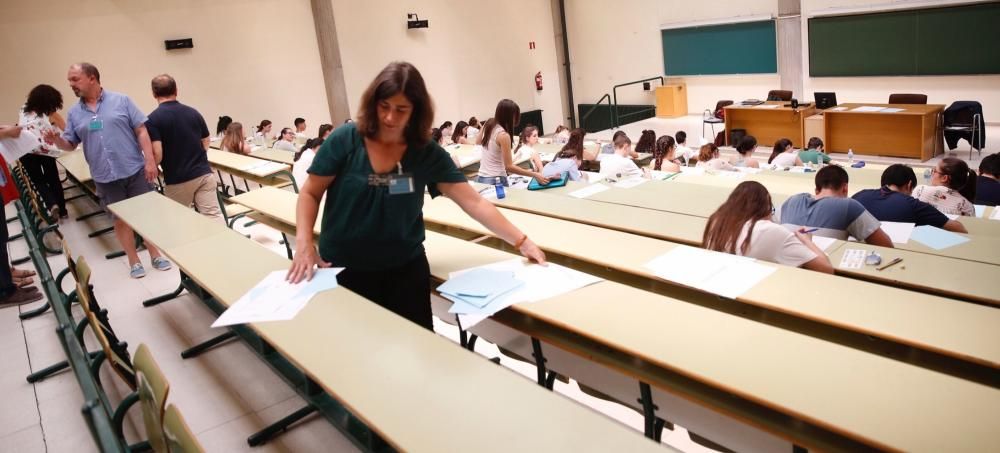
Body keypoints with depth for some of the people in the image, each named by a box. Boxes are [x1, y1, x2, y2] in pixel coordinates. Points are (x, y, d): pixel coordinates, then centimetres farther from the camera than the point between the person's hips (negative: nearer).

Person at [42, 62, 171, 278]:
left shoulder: (121, 101, -1)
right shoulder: (74, 113, 7)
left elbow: (141, 130, -4)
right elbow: (70, 144, 10)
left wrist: (150, 160, -11)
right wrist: (56, 140, -13)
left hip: (135, 170, -2)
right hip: (105, 178, 2)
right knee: (120, 219, 9)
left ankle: (155, 255, 19)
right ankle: (134, 261, 20)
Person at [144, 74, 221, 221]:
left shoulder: (153, 119, -7)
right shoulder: (194, 113, 8)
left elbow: (157, 155, -15)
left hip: (177, 181, -3)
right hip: (204, 174, 3)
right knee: (214, 217, -4)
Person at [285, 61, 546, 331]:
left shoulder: (427, 154, -8)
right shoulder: (345, 140, -11)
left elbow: (473, 202, -9)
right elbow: (310, 194, -2)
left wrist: (521, 241, -14)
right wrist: (304, 243, -18)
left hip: (405, 268, 1)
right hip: (343, 269, -1)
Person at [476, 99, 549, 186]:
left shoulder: (489, 127, 5)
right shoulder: (503, 135, -19)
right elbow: (509, 166, -20)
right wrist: (534, 175, -21)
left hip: (481, 178, 9)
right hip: (495, 180, -9)